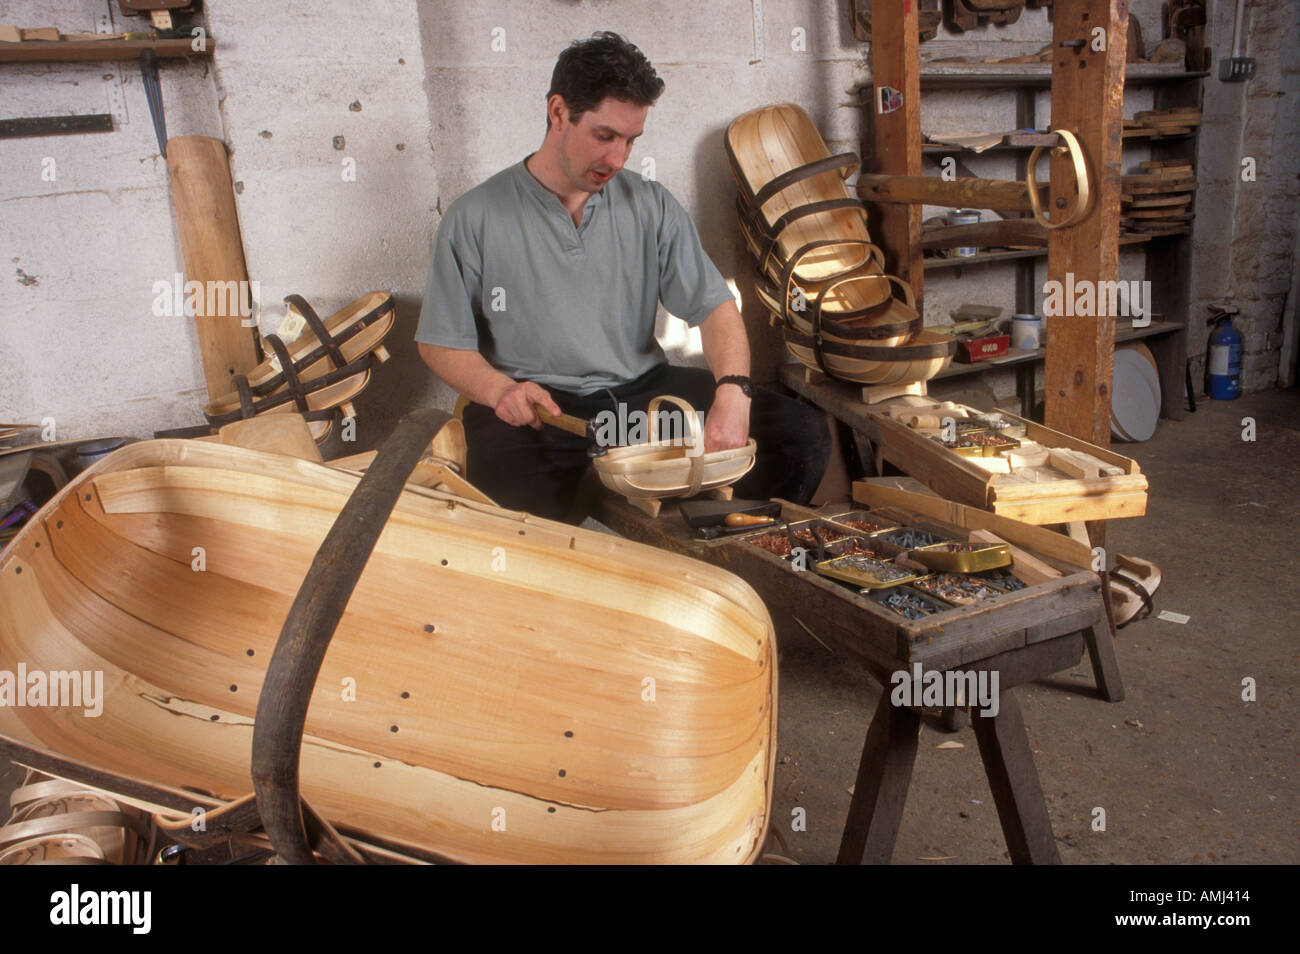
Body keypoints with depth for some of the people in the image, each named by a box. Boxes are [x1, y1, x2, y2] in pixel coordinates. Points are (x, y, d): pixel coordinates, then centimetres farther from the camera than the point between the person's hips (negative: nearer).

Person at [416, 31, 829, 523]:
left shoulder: (652, 206, 8)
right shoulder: (474, 219, 0)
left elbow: (715, 306, 2)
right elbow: (442, 343, 4)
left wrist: (732, 390, -18)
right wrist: (500, 390, -18)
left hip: (645, 390, 4)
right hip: (537, 409, -3)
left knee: (803, 433, -11)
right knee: (520, 503, -37)